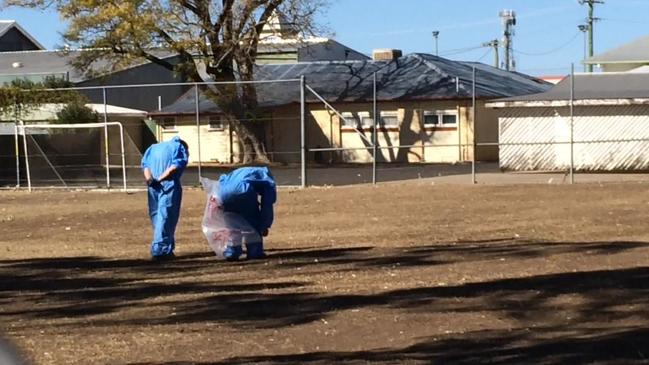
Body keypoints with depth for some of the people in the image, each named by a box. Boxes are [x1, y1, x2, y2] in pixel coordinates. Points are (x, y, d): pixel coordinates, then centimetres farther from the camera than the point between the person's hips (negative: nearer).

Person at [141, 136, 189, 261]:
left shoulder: (153, 148, 27)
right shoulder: (180, 147, 12)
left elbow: (145, 165, 8)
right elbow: (176, 166, -8)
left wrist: (150, 179, -6)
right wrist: (160, 179, -13)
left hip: (153, 186, 5)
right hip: (169, 185, -5)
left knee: (156, 215, 13)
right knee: (166, 217, -4)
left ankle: (160, 249, 19)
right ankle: (161, 250, -9)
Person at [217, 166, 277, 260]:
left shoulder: (238, 173, 46)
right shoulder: (268, 180, 30)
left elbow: (223, 179, 36)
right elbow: (267, 204, 21)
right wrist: (265, 226, 24)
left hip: (224, 192, 5)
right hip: (243, 190, -4)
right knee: (253, 222, 19)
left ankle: (231, 252, 21)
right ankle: (255, 252, 17)